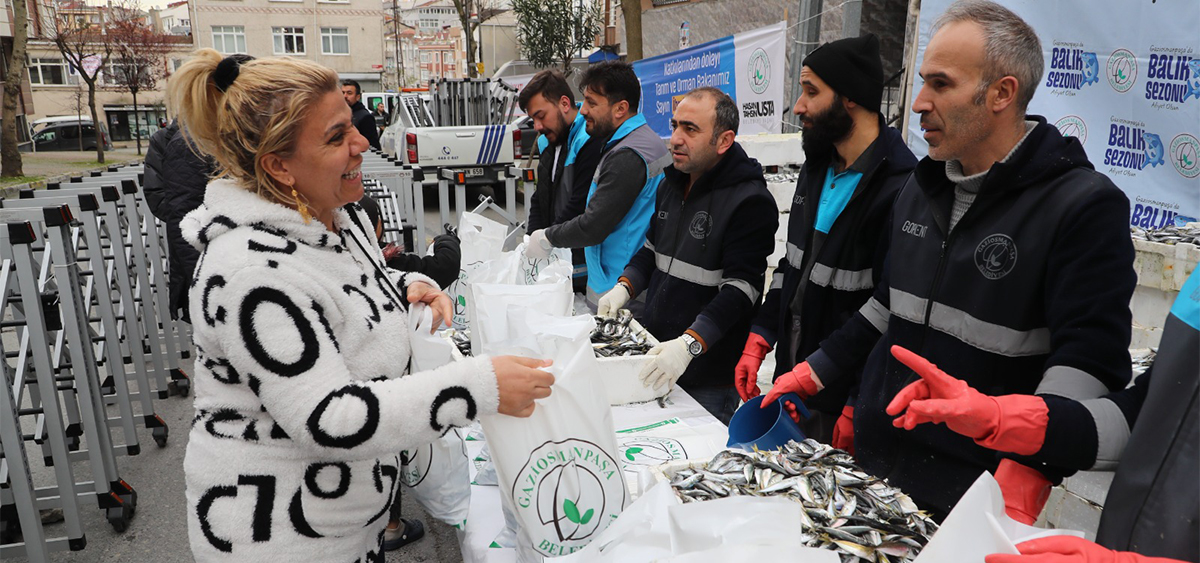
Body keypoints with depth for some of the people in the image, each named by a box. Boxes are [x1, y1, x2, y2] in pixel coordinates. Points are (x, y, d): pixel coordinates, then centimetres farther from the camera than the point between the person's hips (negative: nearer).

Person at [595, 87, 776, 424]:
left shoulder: (750, 202, -17)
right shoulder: (672, 183, 9)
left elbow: (740, 289, -23)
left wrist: (689, 344, -33)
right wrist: (624, 287, 1)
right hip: (654, 353, 8)